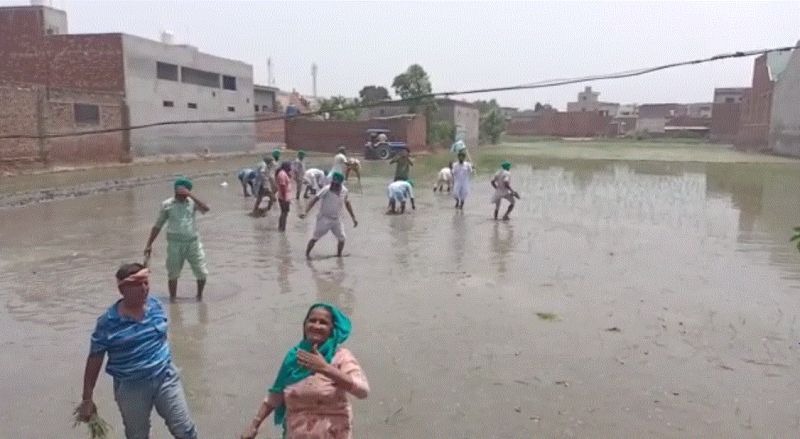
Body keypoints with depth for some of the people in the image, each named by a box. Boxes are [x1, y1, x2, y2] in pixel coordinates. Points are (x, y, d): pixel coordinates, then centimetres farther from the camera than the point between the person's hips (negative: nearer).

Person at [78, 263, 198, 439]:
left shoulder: (156, 305, -3)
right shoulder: (108, 322, -15)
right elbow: (94, 360, -7)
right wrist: (87, 399, -4)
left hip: (165, 377, 3)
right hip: (130, 387, -2)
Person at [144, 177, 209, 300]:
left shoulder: (193, 202, 1)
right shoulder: (167, 204, 0)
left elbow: (206, 209, -20)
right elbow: (157, 226, 5)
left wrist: (191, 196, -22)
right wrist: (149, 244, 3)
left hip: (193, 243, 1)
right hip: (175, 244, -1)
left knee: (202, 273, 4)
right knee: (173, 274, 8)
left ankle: (199, 295, 27)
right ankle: (173, 298, 24)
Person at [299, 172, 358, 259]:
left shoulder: (344, 191, -5)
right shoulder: (327, 190, -20)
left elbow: (347, 203, 11)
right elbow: (315, 199, -26)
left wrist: (353, 217, 13)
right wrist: (306, 212, -37)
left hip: (336, 220, 4)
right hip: (324, 219, -4)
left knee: (342, 239, 5)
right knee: (315, 238, -3)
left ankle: (339, 255, 27)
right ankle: (307, 254, 13)